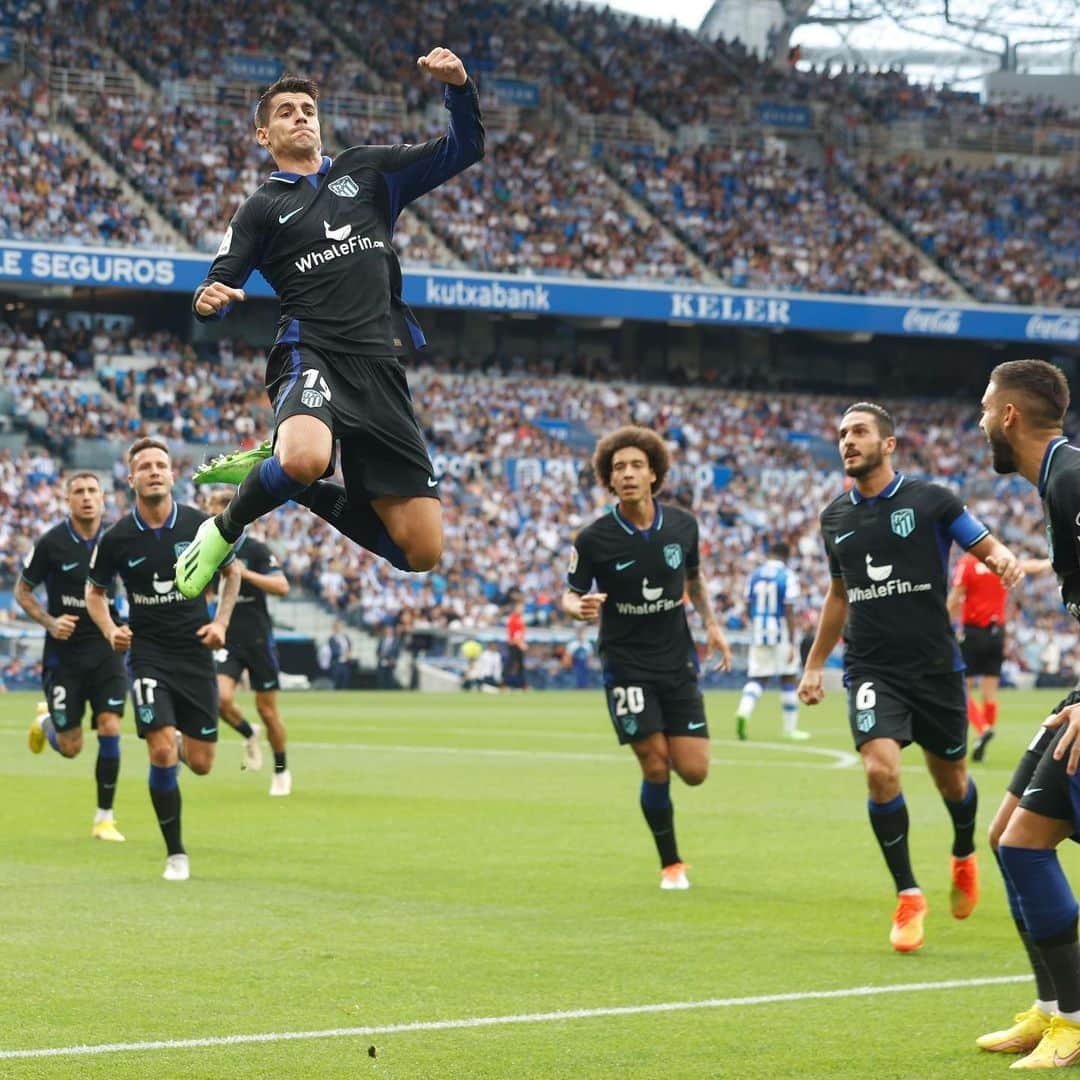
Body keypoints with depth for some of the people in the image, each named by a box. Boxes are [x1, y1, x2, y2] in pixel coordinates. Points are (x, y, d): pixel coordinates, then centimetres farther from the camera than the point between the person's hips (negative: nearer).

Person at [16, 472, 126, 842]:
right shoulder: (52, 543, -10)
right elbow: (22, 591, 1)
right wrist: (49, 622, -15)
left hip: (106, 648, 2)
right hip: (64, 652, -2)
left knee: (110, 727, -13)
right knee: (70, 748, 1)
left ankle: (104, 818, 1)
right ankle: (46, 722, 39)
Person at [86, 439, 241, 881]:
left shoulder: (199, 525, -6)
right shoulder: (116, 538, -6)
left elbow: (232, 571, 11)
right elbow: (94, 591, 10)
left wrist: (221, 621, -2)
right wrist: (110, 629, -9)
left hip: (195, 651, 1)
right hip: (147, 652, -1)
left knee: (200, 763, 2)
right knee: (162, 752, -18)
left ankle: (179, 746, 41)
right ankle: (175, 854, -2)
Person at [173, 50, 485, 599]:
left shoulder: (367, 169, 19)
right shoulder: (260, 209, 14)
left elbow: (462, 151, 17)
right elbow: (219, 286, 9)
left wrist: (458, 87, -2)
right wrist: (209, 301, -16)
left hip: (380, 366, 4)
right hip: (311, 353, -3)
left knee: (422, 551, -4)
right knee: (306, 457, -41)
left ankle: (269, 469, 14)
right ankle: (224, 531, -9)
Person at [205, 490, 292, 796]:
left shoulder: (255, 550, -8)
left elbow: (282, 587, -18)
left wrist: (245, 573, -27)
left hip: (259, 639, -3)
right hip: (227, 641, 3)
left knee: (267, 710, 3)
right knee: (222, 698, -20)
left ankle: (281, 771, 22)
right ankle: (249, 735, 11)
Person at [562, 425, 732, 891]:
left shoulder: (682, 524, -1)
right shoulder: (593, 539, -11)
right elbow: (570, 595, -1)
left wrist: (711, 623, 6)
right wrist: (580, 607, -24)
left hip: (678, 661, 3)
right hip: (626, 665, -3)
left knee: (693, 771, -4)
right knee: (655, 768, -9)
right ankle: (671, 864, 12)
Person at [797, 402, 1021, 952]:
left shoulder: (930, 500, -5)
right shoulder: (835, 517, 7)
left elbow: (987, 546, -1)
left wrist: (1003, 558, -25)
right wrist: (814, 664, 22)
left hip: (934, 667, -1)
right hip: (871, 671, 1)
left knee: (951, 779, 12)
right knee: (881, 770, -20)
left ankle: (964, 854, 47)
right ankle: (908, 896, -5)